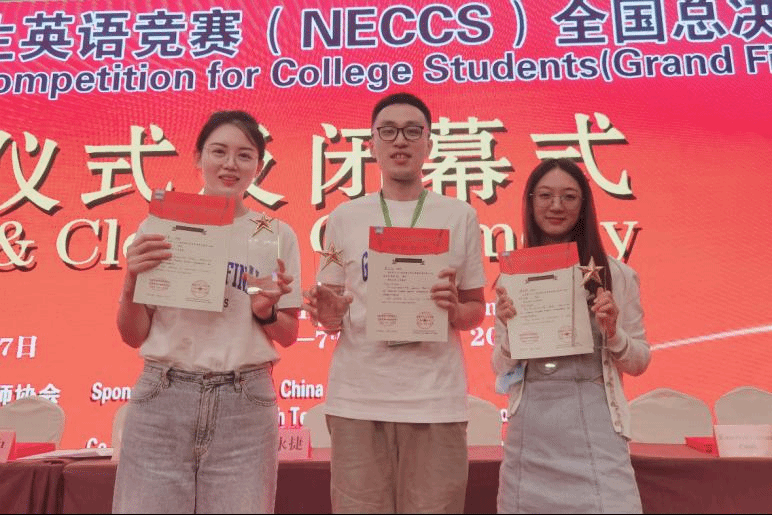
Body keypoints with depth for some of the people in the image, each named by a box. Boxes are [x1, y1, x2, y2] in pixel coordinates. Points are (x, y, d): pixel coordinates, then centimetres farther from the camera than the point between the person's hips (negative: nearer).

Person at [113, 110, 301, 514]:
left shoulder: (277, 235, 3)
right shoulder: (160, 227, 3)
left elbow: (289, 336, 9)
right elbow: (134, 336, 6)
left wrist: (265, 313, -12)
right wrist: (131, 282, -11)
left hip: (244, 404, 0)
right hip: (163, 398, 1)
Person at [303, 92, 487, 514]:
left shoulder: (460, 216, 6)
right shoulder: (344, 217, 8)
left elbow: (476, 311, 11)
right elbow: (330, 316, 14)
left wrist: (455, 309, -11)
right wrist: (328, 315, -8)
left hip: (435, 400, 0)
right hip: (357, 399, 1)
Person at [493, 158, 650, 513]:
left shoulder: (615, 274, 0)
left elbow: (639, 362, 7)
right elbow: (501, 370, 8)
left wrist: (613, 334, -12)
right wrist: (508, 329, -11)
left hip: (593, 425, -1)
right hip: (529, 431, 2)